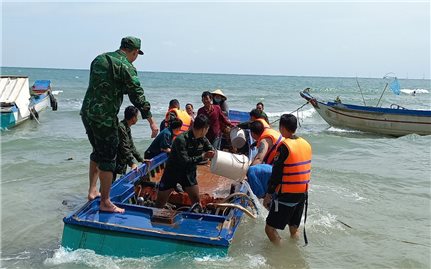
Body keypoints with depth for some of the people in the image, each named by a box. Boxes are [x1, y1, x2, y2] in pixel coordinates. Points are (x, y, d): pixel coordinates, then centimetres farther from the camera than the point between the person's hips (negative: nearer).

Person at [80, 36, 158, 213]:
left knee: (98, 152, 23)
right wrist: (151, 121, -9)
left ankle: (92, 191, 30)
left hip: (86, 112, 8)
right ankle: (105, 202, 9)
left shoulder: (99, 59, 14)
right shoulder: (126, 67, -10)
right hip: (105, 117, -8)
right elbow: (137, 95, -12)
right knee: (107, 158, 1)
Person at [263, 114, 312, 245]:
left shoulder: (284, 146, -17)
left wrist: (268, 194, -7)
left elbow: (276, 174, -16)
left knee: (270, 228, 1)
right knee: (294, 228, 21)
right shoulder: (306, 144, 5)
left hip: (286, 195, -8)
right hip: (303, 193, 8)